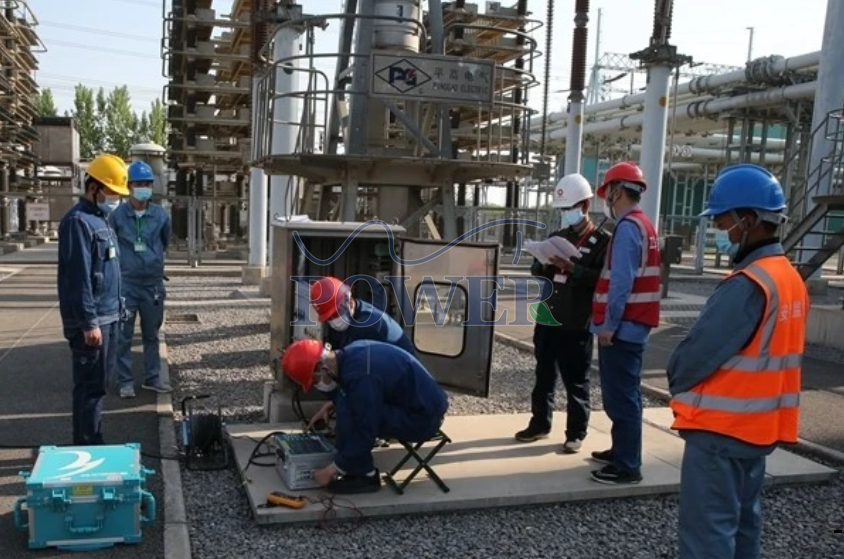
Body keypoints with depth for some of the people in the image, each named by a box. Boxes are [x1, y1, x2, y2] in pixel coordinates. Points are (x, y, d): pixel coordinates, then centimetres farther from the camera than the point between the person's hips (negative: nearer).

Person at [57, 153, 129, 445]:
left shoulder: (100, 220, 15)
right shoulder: (78, 221, -15)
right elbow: (78, 278, -21)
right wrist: (89, 323, -23)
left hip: (107, 317, 10)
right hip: (90, 322, -10)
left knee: (98, 382, 16)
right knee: (90, 385, -3)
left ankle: (93, 441, 28)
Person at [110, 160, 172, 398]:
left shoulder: (161, 215, -1)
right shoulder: (118, 215, -7)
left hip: (153, 283, 2)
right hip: (126, 284, -2)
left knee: (152, 334, 13)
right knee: (124, 335, 3)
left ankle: (152, 378, 23)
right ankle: (125, 381, 13)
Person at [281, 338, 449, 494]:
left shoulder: (360, 375, -27)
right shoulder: (352, 352, 1)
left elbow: (365, 432, -22)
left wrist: (333, 470, -11)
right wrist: (331, 405, 12)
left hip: (422, 418, -9)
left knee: (347, 412, -18)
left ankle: (364, 475, -4)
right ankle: (358, 468, 12)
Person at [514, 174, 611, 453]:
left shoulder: (602, 240, -4)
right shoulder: (556, 236, 15)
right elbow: (536, 269, 15)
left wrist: (571, 267, -24)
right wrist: (546, 264, -6)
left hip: (576, 325, -6)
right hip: (546, 319, 6)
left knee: (576, 381, 3)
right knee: (543, 376, 15)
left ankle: (576, 433, 14)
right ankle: (540, 424, 27)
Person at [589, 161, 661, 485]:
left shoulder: (627, 227, -16)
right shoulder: (643, 225, 16)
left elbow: (621, 282, -22)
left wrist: (609, 324, -19)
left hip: (622, 326, -10)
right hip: (633, 325, 10)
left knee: (621, 396, -5)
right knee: (622, 394, 18)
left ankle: (627, 466, 1)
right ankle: (623, 451, 29)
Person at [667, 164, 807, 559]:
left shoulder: (747, 284, -23)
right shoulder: (790, 278, 8)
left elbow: (697, 354, -21)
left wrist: (676, 381, 1)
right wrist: (688, 386, 10)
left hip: (721, 428, -9)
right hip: (759, 426, 9)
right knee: (742, 522, 19)